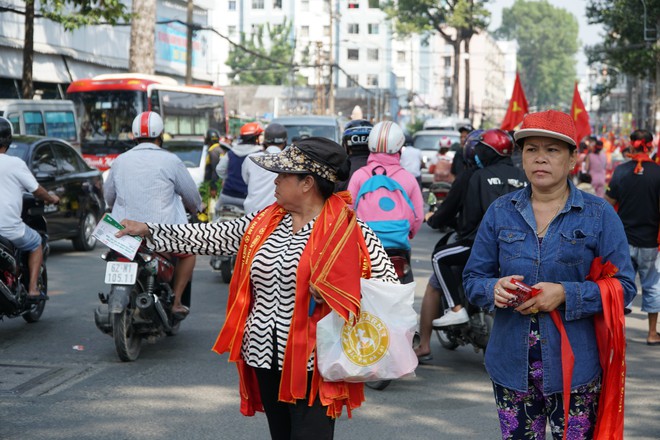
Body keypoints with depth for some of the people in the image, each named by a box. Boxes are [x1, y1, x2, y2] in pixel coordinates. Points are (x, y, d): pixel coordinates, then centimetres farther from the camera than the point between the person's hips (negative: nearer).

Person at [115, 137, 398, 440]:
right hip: (267, 357, 6)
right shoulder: (265, 221, 7)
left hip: (312, 365, -6)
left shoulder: (349, 230, -10)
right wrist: (149, 231, 9)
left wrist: (335, 291, -21)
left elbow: (388, 282, -8)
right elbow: (214, 237, 10)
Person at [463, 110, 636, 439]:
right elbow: (472, 279, 9)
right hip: (511, 363, 2)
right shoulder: (500, 212, 6)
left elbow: (623, 286, -4)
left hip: (573, 366, -2)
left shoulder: (599, 215, -1)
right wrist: (494, 288, -14)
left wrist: (566, 294, -18)